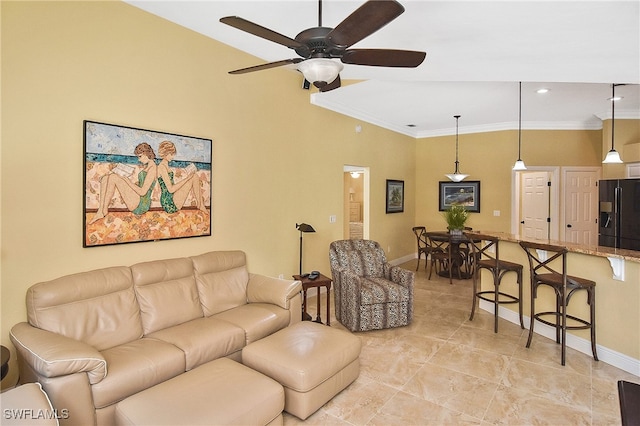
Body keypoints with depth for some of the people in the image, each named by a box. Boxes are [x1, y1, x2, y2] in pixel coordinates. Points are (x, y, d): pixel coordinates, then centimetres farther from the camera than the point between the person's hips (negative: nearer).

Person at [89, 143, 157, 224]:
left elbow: (142, 192, -19)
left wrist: (127, 181, -7)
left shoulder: (153, 168, -13)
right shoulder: (146, 166, 18)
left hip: (140, 205, -10)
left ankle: (104, 210, -4)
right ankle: (100, 211, -9)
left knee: (113, 176, -14)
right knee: (105, 178, 4)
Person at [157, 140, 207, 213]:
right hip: (170, 203, -9)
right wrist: (187, 178, -15)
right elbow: (170, 189, -19)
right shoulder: (162, 167, -12)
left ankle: (201, 204, 4)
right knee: (194, 176, -7)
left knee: (194, 175, 11)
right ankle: (200, 205, -1)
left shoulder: (165, 166, 18)